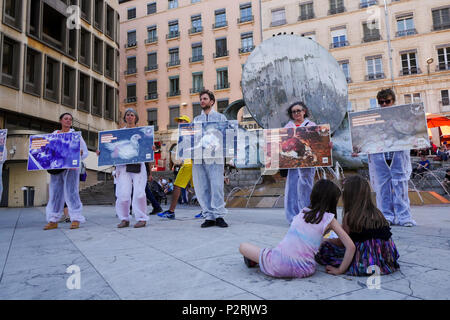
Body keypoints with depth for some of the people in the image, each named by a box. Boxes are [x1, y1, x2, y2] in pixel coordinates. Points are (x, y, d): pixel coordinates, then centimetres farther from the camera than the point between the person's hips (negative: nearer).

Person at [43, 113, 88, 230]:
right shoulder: (53, 135, 17)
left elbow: (85, 152, 6)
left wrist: (79, 153, -15)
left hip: (71, 167, -3)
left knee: (71, 192, -9)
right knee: (55, 192, 2)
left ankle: (76, 219, -6)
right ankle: (53, 220, 9)